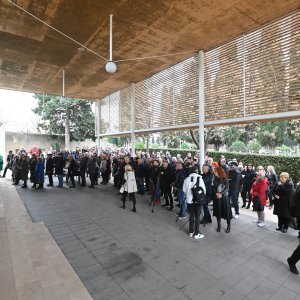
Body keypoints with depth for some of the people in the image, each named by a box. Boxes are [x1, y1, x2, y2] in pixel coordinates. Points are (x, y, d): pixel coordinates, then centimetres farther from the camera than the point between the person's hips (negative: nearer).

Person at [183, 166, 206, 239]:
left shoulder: (187, 179, -5)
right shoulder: (200, 178, -11)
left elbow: (184, 190, 1)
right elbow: (203, 189, -6)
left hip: (189, 200, 3)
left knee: (191, 215, 15)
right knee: (197, 216, 6)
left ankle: (191, 232, 25)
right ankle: (196, 233, 13)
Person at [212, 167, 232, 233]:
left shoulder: (225, 179, -8)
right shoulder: (215, 179, 5)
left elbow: (227, 188, -12)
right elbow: (213, 188, 3)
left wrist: (221, 194, -21)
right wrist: (216, 193, -15)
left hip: (224, 197, -4)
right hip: (216, 197, 4)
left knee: (226, 212, 1)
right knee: (218, 212, 8)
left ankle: (228, 226, 15)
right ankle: (219, 225, 22)